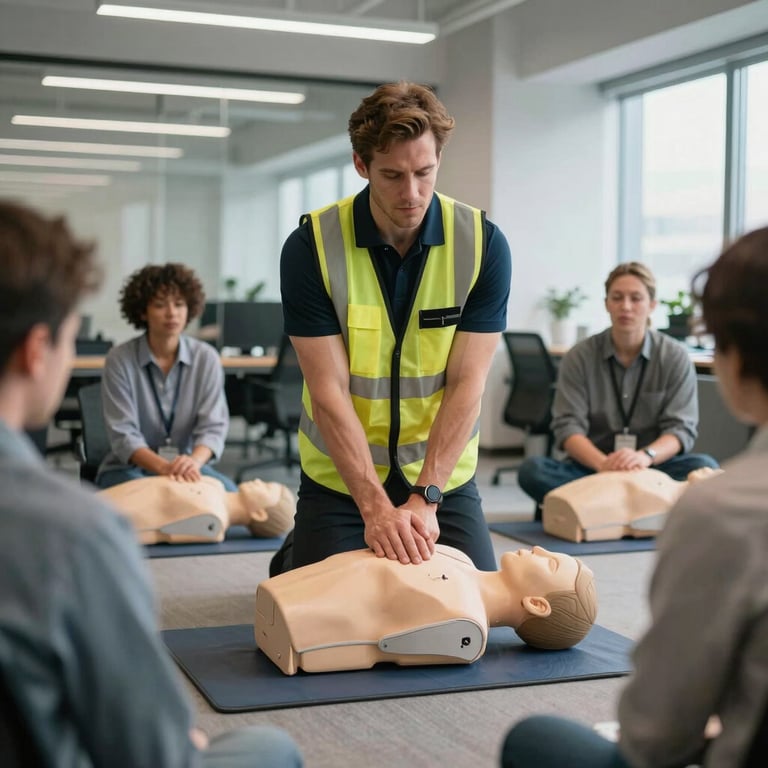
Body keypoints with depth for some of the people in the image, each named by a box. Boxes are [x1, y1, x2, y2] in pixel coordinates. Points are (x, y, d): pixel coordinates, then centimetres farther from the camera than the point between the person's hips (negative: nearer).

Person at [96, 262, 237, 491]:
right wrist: (164, 467, -33)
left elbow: (213, 426, -9)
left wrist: (193, 461, -32)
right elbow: (123, 434, -15)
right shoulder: (119, 359, -10)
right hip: (129, 467, -3)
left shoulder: (206, 358, -3)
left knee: (228, 493, -26)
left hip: (186, 466, 3)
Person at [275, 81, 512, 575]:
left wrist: (425, 497, -24)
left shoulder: (483, 244, -13)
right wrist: (375, 505, -28)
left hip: (445, 478, 2)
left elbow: (467, 383, -15)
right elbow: (329, 390, -19)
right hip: (340, 477, -1)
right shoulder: (311, 246, -17)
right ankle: (291, 560, 34)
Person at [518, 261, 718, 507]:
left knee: (704, 467, -29)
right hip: (592, 468, 0)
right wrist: (603, 463, -28)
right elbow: (568, 426, -7)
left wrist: (646, 456, -28)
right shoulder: (579, 357, 2)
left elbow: (681, 428, -5)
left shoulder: (675, 357, 2)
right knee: (532, 469, -28)